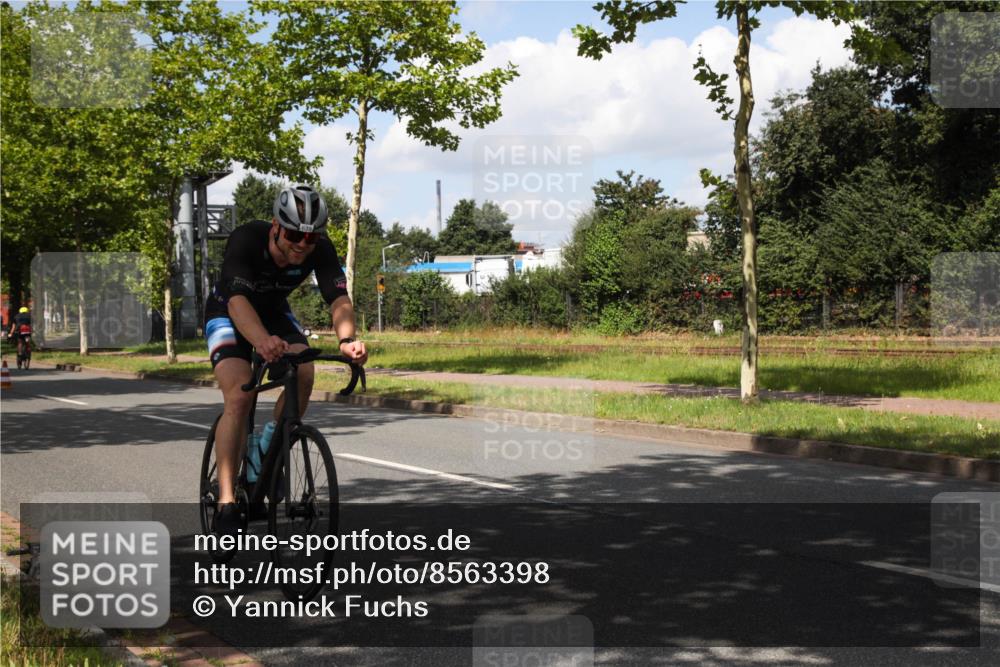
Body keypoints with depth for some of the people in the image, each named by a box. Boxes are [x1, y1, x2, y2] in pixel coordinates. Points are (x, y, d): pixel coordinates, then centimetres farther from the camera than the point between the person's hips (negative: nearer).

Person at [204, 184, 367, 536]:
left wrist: (347, 339, -56)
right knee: (238, 397, -24)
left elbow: (338, 297, -35)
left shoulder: (320, 248, -26)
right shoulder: (245, 240, -36)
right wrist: (263, 342, -69)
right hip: (228, 313, -4)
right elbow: (238, 300, -49)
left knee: (303, 374, -23)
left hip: (274, 312, 4)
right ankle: (226, 503, -21)